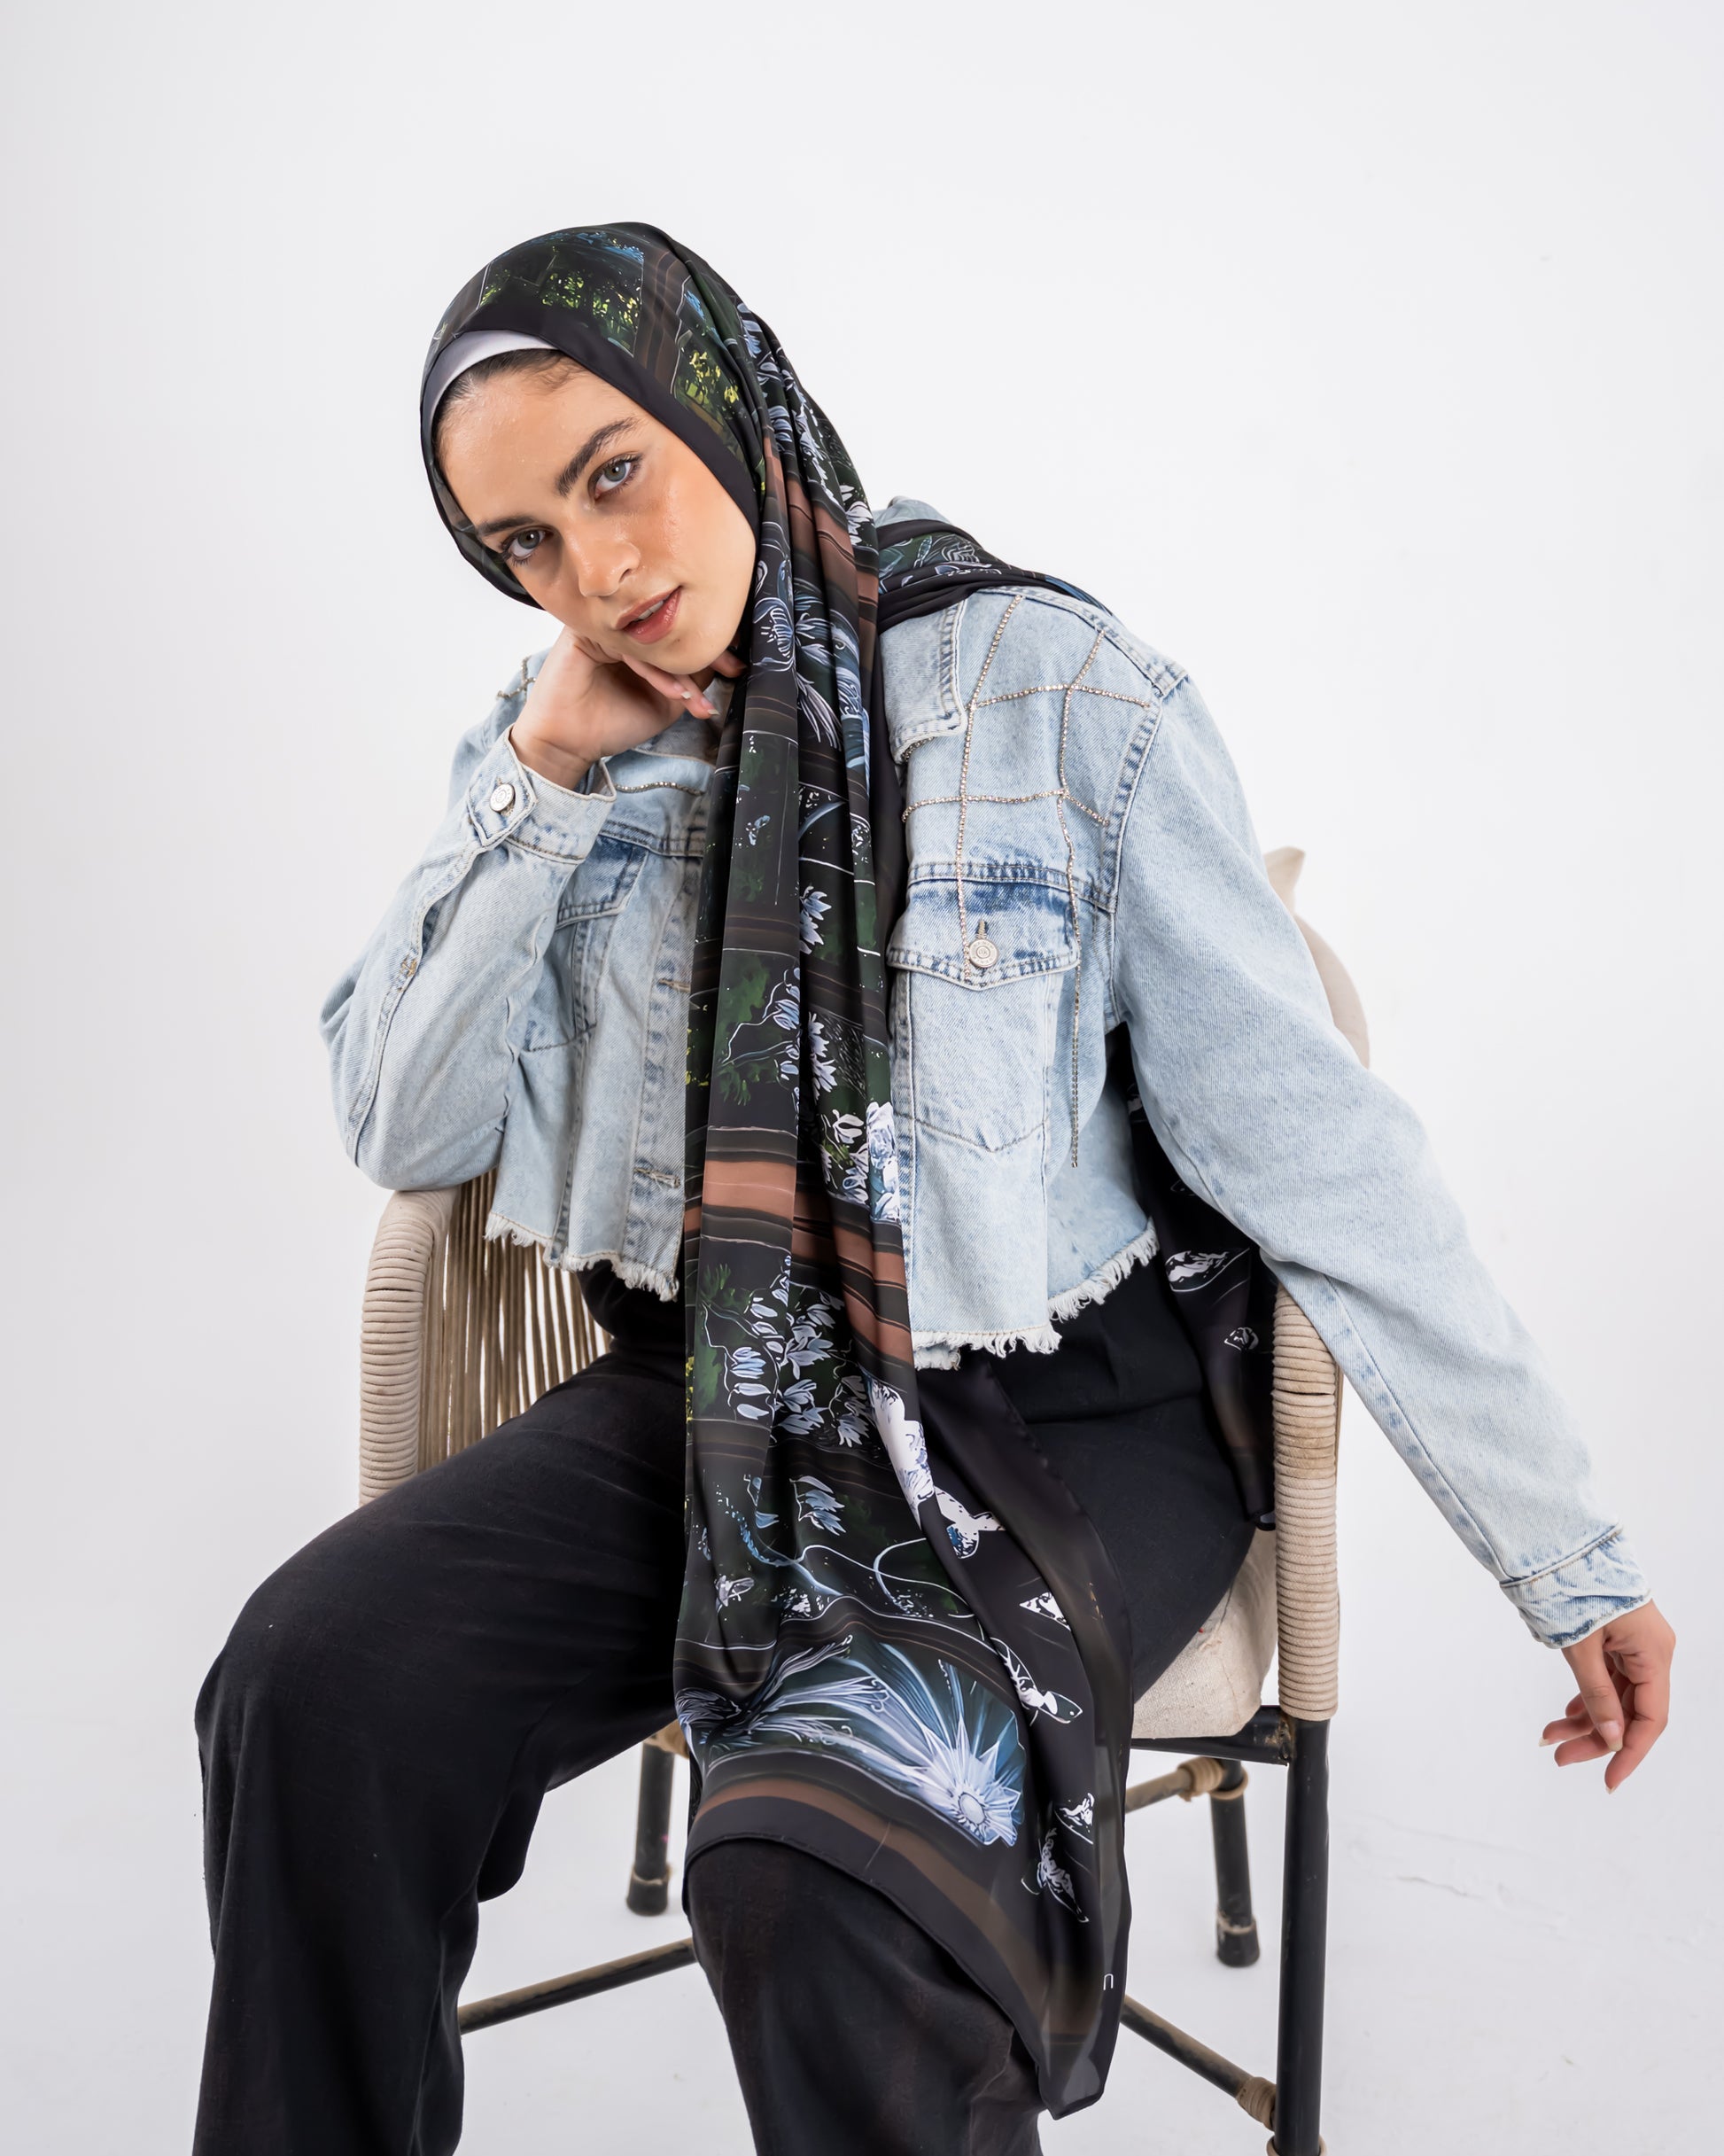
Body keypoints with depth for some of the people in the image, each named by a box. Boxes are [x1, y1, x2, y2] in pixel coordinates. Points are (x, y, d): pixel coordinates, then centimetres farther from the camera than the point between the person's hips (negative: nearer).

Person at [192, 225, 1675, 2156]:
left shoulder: (1056, 695, -10)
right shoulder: (560, 747, 7)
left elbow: (1307, 1140, -9)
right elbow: (405, 1134, 3)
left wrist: (1570, 1559, -8)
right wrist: (544, 777, -9)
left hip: (1067, 1416, -4)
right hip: (716, 1388, 4)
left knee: (817, 1877, -31)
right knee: (311, 1687, -19)